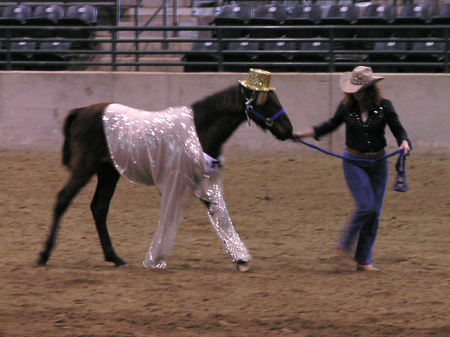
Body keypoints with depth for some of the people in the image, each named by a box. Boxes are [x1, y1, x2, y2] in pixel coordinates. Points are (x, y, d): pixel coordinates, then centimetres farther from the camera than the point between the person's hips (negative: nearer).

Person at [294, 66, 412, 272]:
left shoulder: (384, 107, -7)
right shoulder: (346, 108, -5)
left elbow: (398, 130, -1)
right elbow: (331, 126, 10)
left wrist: (404, 143, -24)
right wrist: (303, 134, 4)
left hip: (379, 164, 2)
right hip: (354, 163, -2)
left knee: (375, 212, 3)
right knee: (366, 206, -17)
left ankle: (364, 260, 12)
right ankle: (345, 246, 2)